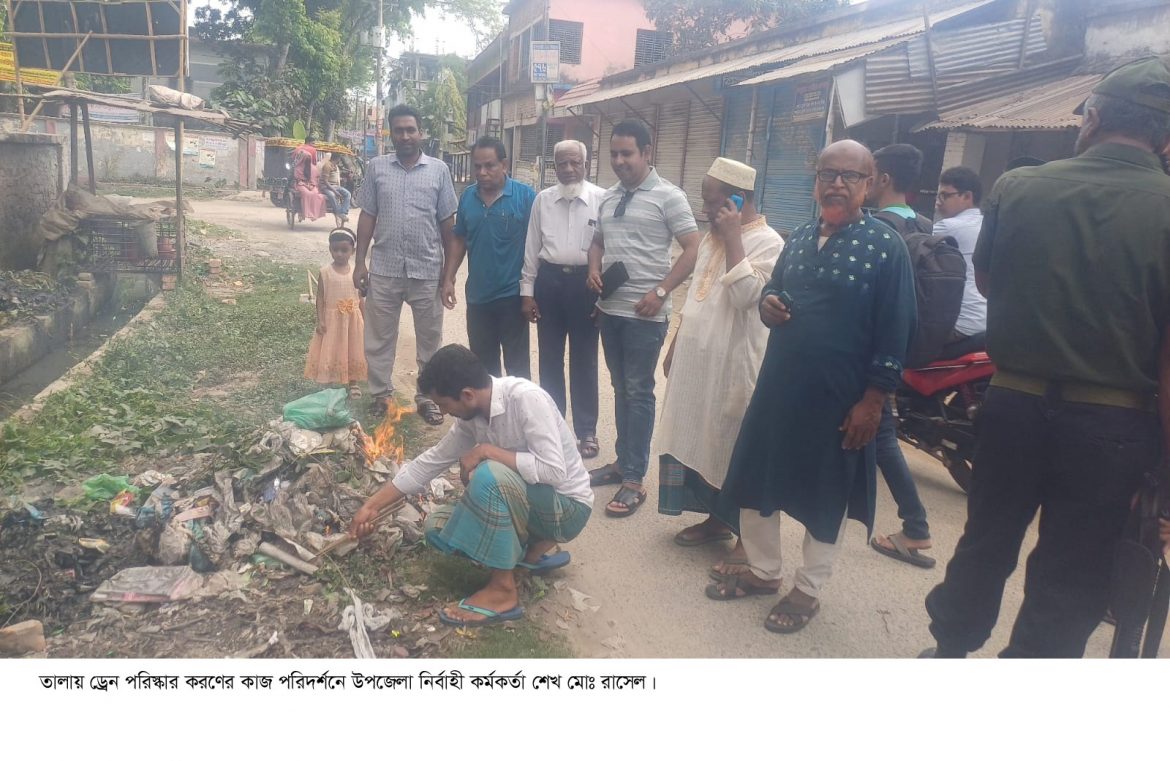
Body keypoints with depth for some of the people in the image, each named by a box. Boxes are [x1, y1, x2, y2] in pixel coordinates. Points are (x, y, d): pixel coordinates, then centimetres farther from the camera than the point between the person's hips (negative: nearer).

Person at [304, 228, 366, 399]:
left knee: (352, 351, 11)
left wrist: (365, 320, 3)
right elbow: (320, 298, -5)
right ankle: (329, 384, 16)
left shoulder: (356, 272, -2)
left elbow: (360, 298, 4)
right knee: (330, 352, 4)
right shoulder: (325, 272, -7)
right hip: (332, 319, -2)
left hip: (352, 319, 2)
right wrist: (320, 321, -10)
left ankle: (353, 383, 25)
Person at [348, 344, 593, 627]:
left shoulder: (527, 398, -27)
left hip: (567, 507, -8)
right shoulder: (472, 415, -3)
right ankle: (537, 547, 9)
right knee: (437, 527, -2)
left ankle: (503, 591, -17)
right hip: (530, 502, 8)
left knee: (488, 475, -33)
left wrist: (487, 450, -26)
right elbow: (429, 463, 6)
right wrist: (371, 506, 9)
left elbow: (554, 471, -33)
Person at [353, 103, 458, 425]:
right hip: (384, 268, 1)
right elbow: (367, 217, 6)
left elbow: (447, 223, 3)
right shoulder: (376, 167, 4)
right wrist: (360, 262, 0)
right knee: (379, 336, 9)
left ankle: (427, 397, 21)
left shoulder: (439, 170, 2)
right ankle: (381, 394, 22)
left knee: (429, 337, 8)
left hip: (427, 269, -1)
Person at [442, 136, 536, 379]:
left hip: (512, 296, -5)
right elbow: (460, 240, 12)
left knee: (517, 366, 5)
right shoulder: (468, 196, 4)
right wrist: (449, 278, 6)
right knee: (482, 364, 16)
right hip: (477, 295, 5)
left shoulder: (525, 196, -10)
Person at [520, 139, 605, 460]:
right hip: (549, 280, 3)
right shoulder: (543, 199, 5)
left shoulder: (602, 199, -5)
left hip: (585, 281, -3)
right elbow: (532, 247, 8)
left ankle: (587, 430, 20)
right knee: (549, 357, 12)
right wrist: (527, 291, 6)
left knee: (584, 359, 6)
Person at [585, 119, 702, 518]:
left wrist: (661, 292, -18)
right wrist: (594, 269, 2)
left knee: (639, 393, -2)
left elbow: (693, 249, -10)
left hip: (644, 313, -7)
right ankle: (622, 461, 29)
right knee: (621, 390, 16)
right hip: (610, 308, 7)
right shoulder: (608, 197, 12)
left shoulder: (668, 196, -8)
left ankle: (634, 480, 5)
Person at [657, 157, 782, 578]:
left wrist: (733, 238, -21)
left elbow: (746, 295, -26)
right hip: (697, 363, 9)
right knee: (698, 443, 14)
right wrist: (674, 348, 18)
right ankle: (716, 519, 29)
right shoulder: (712, 238, 14)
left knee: (735, 450, -1)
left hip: (734, 366, -8)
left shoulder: (767, 242, -12)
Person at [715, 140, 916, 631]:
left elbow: (894, 332, -11)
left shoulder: (885, 245, -10)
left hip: (839, 397, -6)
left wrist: (872, 400, -13)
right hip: (778, 384, 6)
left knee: (826, 497, 10)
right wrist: (767, 304, -4)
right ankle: (762, 570, 34)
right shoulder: (799, 238, 9)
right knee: (756, 480, 13)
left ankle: (808, 590, 28)